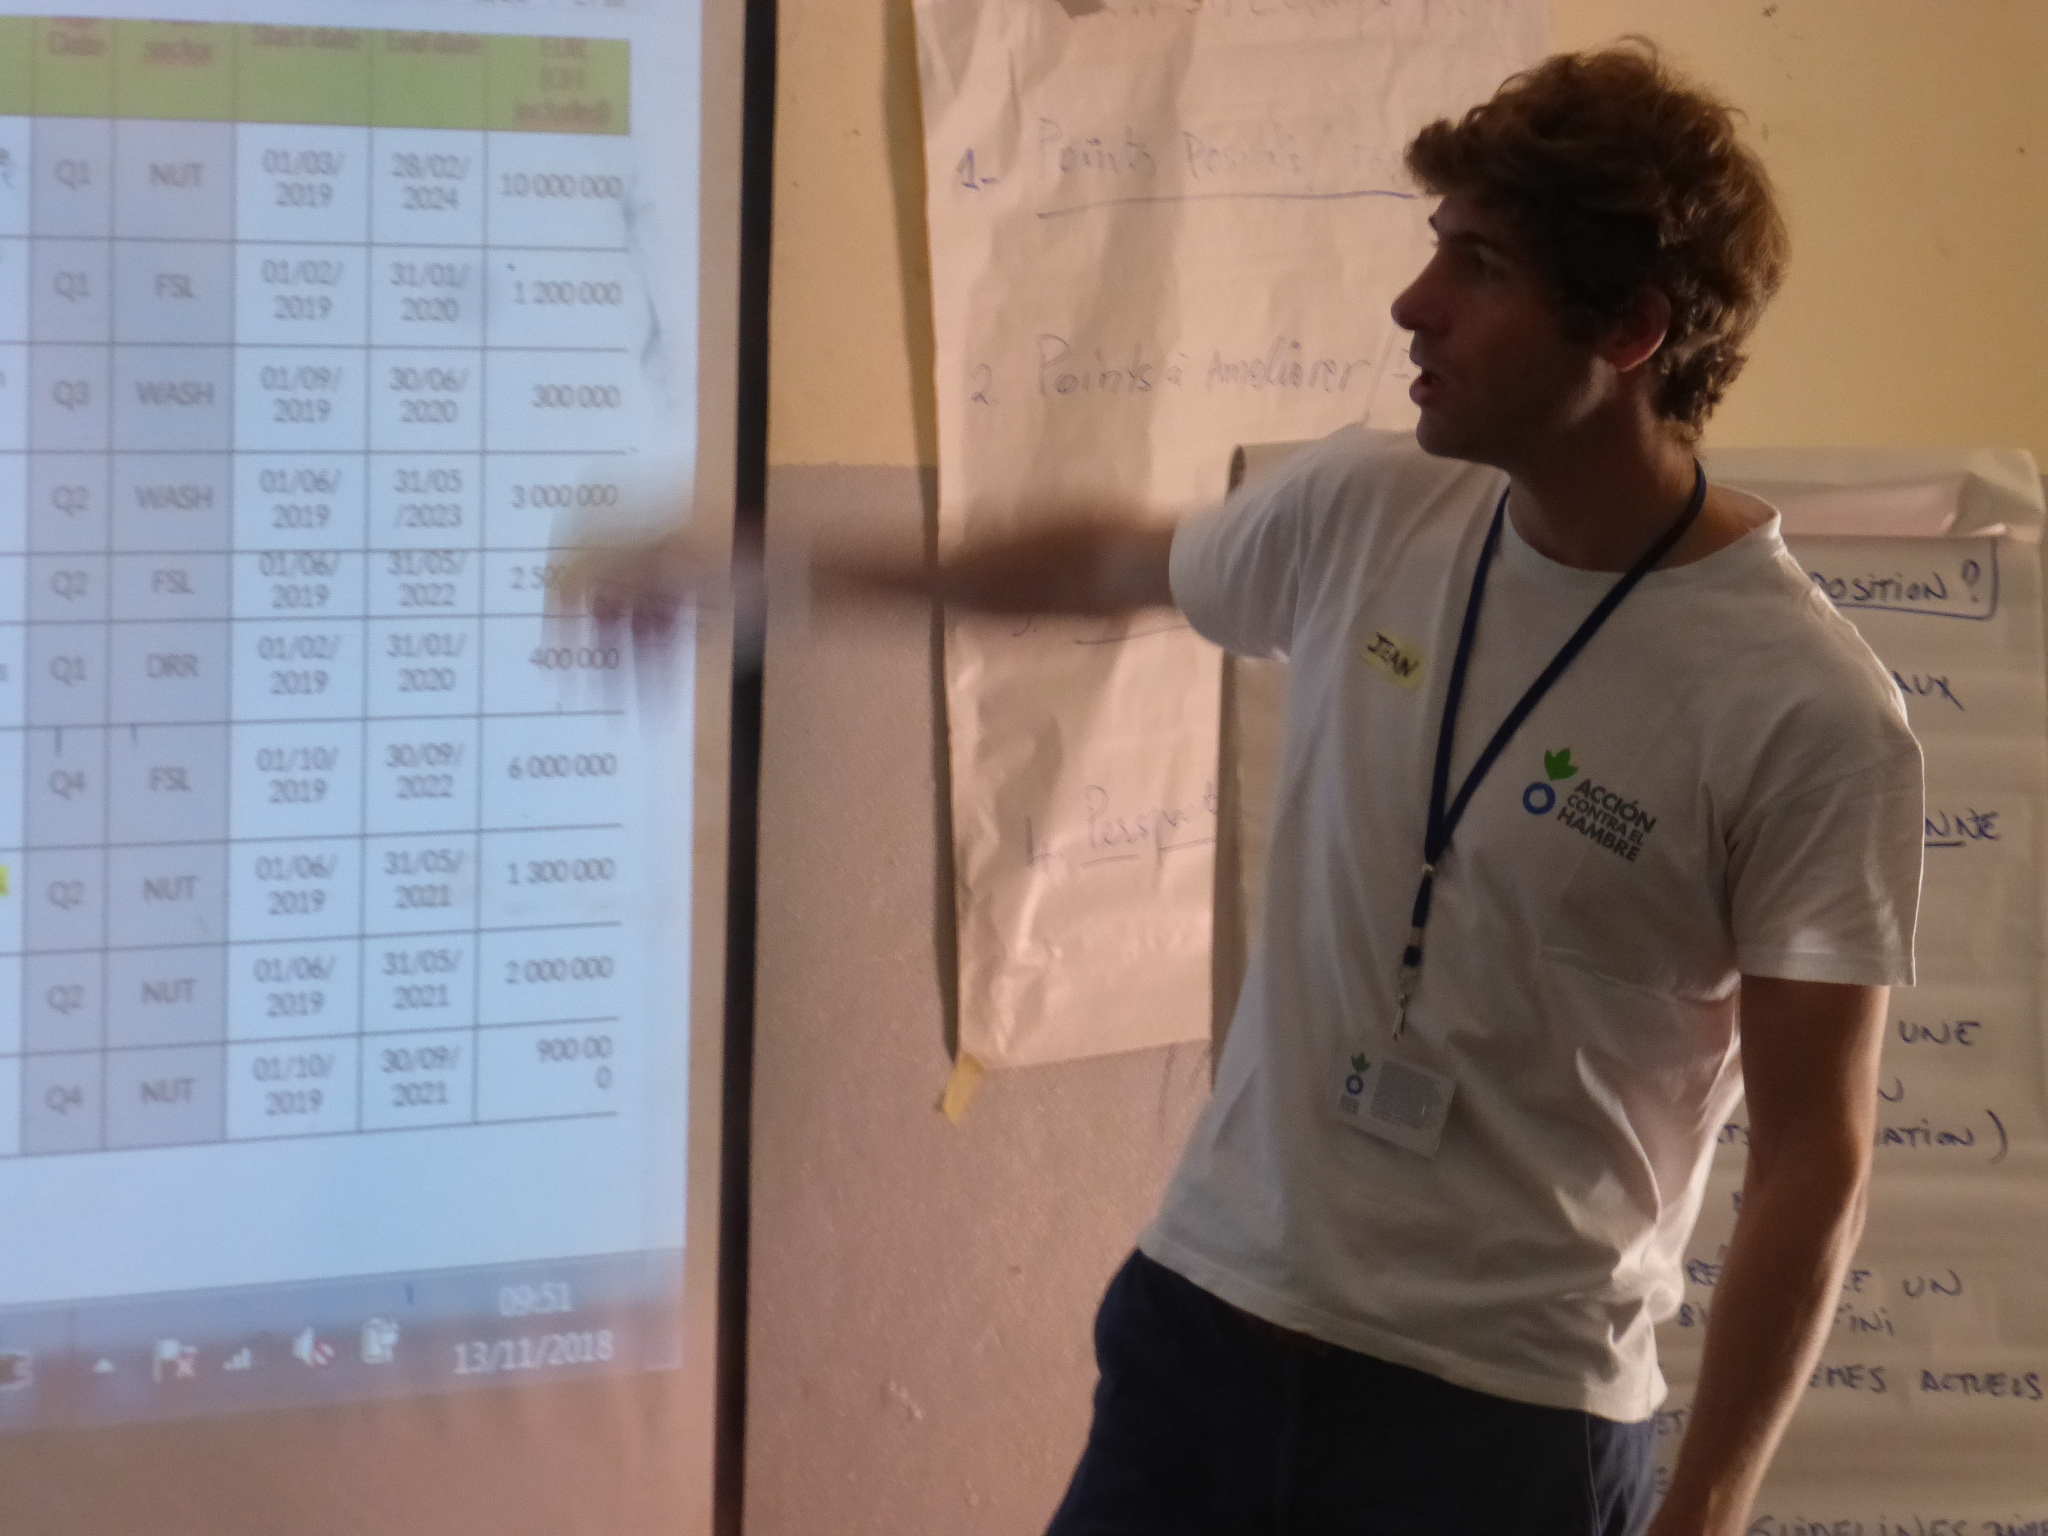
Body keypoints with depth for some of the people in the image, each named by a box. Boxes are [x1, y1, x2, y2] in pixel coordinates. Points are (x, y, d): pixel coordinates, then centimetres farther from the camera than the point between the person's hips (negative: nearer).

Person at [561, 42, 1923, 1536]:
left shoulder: (1814, 718, -17)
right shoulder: (1362, 514, 0)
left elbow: (1814, 1165, -12)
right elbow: (1113, 561, 20)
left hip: (1509, 1413, -5)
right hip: (1207, 1316, 5)